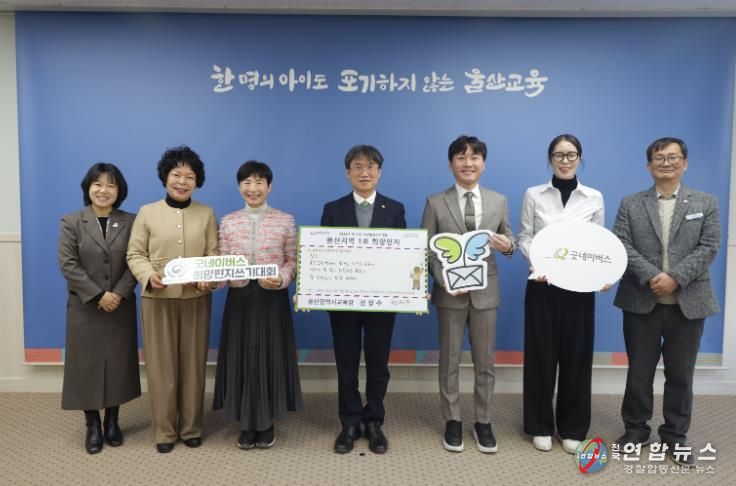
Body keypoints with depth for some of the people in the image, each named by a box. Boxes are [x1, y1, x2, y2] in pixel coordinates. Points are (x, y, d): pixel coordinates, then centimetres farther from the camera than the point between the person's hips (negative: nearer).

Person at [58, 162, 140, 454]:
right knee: (87, 365, 4)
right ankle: (93, 426, 19)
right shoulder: (71, 222, 0)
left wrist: (119, 293, -16)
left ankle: (112, 422, 23)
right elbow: (68, 264, -7)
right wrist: (98, 295, -15)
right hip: (85, 308, -1)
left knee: (119, 364, 7)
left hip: (121, 307, 1)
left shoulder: (130, 222, 3)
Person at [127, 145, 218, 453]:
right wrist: (148, 275, -17)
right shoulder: (147, 212, 3)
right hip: (157, 299, -1)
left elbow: (214, 254, 3)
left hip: (196, 299, 1)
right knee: (161, 365, 4)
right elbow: (135, 254, 2)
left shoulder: (206, 214, 6)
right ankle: (164, 430, 19)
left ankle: (191, 428, 23)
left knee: (193, 363, 8)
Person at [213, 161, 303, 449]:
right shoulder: (228, 222, 6)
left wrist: (281, 279, -19)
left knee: (270, 358, 4)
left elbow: (292, 262, 0)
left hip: (273, 299, -1)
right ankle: (246, 425, 22)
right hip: (239, 298, 2)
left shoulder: (285, 220, 0)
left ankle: (267, 424, 21)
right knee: (241, 358, 6)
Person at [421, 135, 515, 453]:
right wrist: (444, 281, -16)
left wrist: (508, 246, -17)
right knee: (449, 361, 10)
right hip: (449, 292, -1)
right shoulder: (435, 203, -2)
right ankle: (452, 422, 24)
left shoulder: (499, 201, 4)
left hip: (485, 291, 2)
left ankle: (483, 422, 26)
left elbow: (509, 242, 7)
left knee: (484, 362, 11)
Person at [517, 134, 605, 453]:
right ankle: (541, 426, 21)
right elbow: (524, 238, 2)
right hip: (542, 286, -1)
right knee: (541, 355, 5)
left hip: (579, 287, 1)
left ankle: (572, 428, 23)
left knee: (576, 355, 7)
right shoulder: (533, 195, 3)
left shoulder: (594, 198, 6)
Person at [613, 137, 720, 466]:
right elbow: (621, 245, -5)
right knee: (639, 372, 10)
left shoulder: (706, 203, 6)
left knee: (680, 374, 10)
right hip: (642, 302, 0)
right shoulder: (630, 204, 5)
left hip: (688, 303, 0)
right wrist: (651, 276, -18)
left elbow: (709, 247, -4)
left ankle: (675, 436, 24)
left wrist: (675, 277, -17)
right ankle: (635, 428, 26)